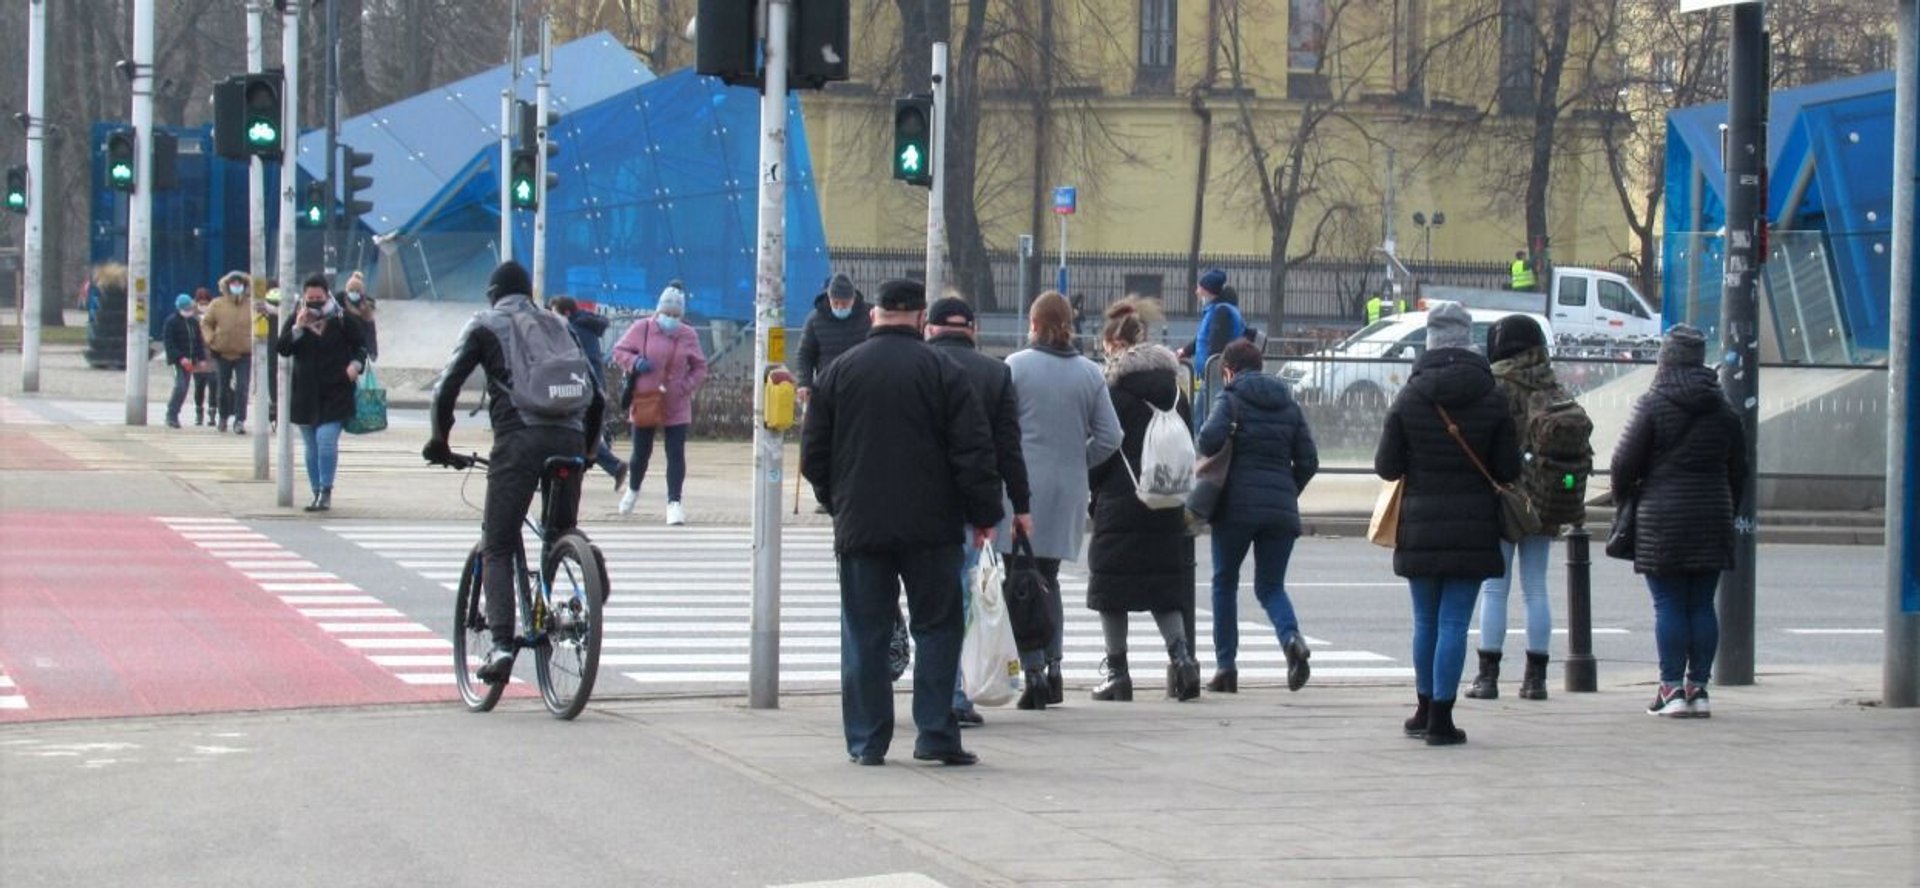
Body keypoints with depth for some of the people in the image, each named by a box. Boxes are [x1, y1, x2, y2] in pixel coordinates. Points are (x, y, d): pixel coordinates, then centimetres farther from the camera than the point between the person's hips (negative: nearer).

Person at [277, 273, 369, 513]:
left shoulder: (342, 321, -1)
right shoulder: (295, 321, 6)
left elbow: (360, 346, 8)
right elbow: (282, 349, -4)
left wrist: (356, 364, -11)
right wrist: (298, 329, -17)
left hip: (335, 392, -4)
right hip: (305, 393, 4)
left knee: (326, 439, -17)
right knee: (311, 446, 9)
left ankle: (326, 491, -11)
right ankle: (318, 493, 18)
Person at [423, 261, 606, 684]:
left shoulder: (485, 324, 16)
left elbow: (447, 387, 7)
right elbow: (597, 397, 25)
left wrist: (438, 442, 19)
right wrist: (586, 449, 36)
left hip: (519, 438, -3)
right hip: (569, 439, 3)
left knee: (497, 548, 0)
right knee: (561, 539, 21)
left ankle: (501, 644, -16)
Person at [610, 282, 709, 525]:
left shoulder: (688, 336, -1)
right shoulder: (642, 329, -5)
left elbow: (700, 368, 7)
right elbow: (619, 351, 3)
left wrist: (685, 387, -10)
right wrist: (634, 362, -17)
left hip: (677, 406, 0)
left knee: (676, 454, -7)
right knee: (641, 452, 11)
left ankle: (674, 502, -5)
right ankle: (633, 490, 39)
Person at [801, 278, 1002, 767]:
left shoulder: (839, 372, 4)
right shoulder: (942, 371, -4)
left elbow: (814, 455, 7)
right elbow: (974, 451, -6)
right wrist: (983, 514, 3)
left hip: (859, 526, 2)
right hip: (930, 526, -2)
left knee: (864, 635, 6)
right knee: (937, 627, 6)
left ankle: (866, 740, 5)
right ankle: (936, 734, 1)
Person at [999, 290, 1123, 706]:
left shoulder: (1015, 366, -7)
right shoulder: (1090, 373, 4)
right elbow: (1110, 437, 2)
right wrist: (1077, 463, 13)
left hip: (1023, 485, -4)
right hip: (1068, 491, 4)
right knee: (1048, 578, 18)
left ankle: (1034, 670, -7)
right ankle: (1054, 666, 13)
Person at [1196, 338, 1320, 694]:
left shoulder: (1230, 398, 0)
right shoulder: (1287, 403, 14)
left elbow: (1211, 438, -19)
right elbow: (1308, 460, 9)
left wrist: (1201, 452, 2)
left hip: (1237, 505, -4)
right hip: (1281, 510, 4)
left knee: (1225, 584, 12)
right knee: (1271, 586, 10)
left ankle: (1225, 667, 10)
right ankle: (1292, 638, -21)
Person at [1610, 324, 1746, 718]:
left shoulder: (1653, 405, -7)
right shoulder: (1723, 409, 9)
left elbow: (1626, 462, -7)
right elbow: (1738, 468, 13)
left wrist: (1622, 497, 11)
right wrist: (1727, 513, 22)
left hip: (1663, 518, -5)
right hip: (1712, 517, 5)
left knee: (1669, 605, -2)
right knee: (1702, 604, 7)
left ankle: (1672, 689, -4)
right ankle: (1698, 687, 8)